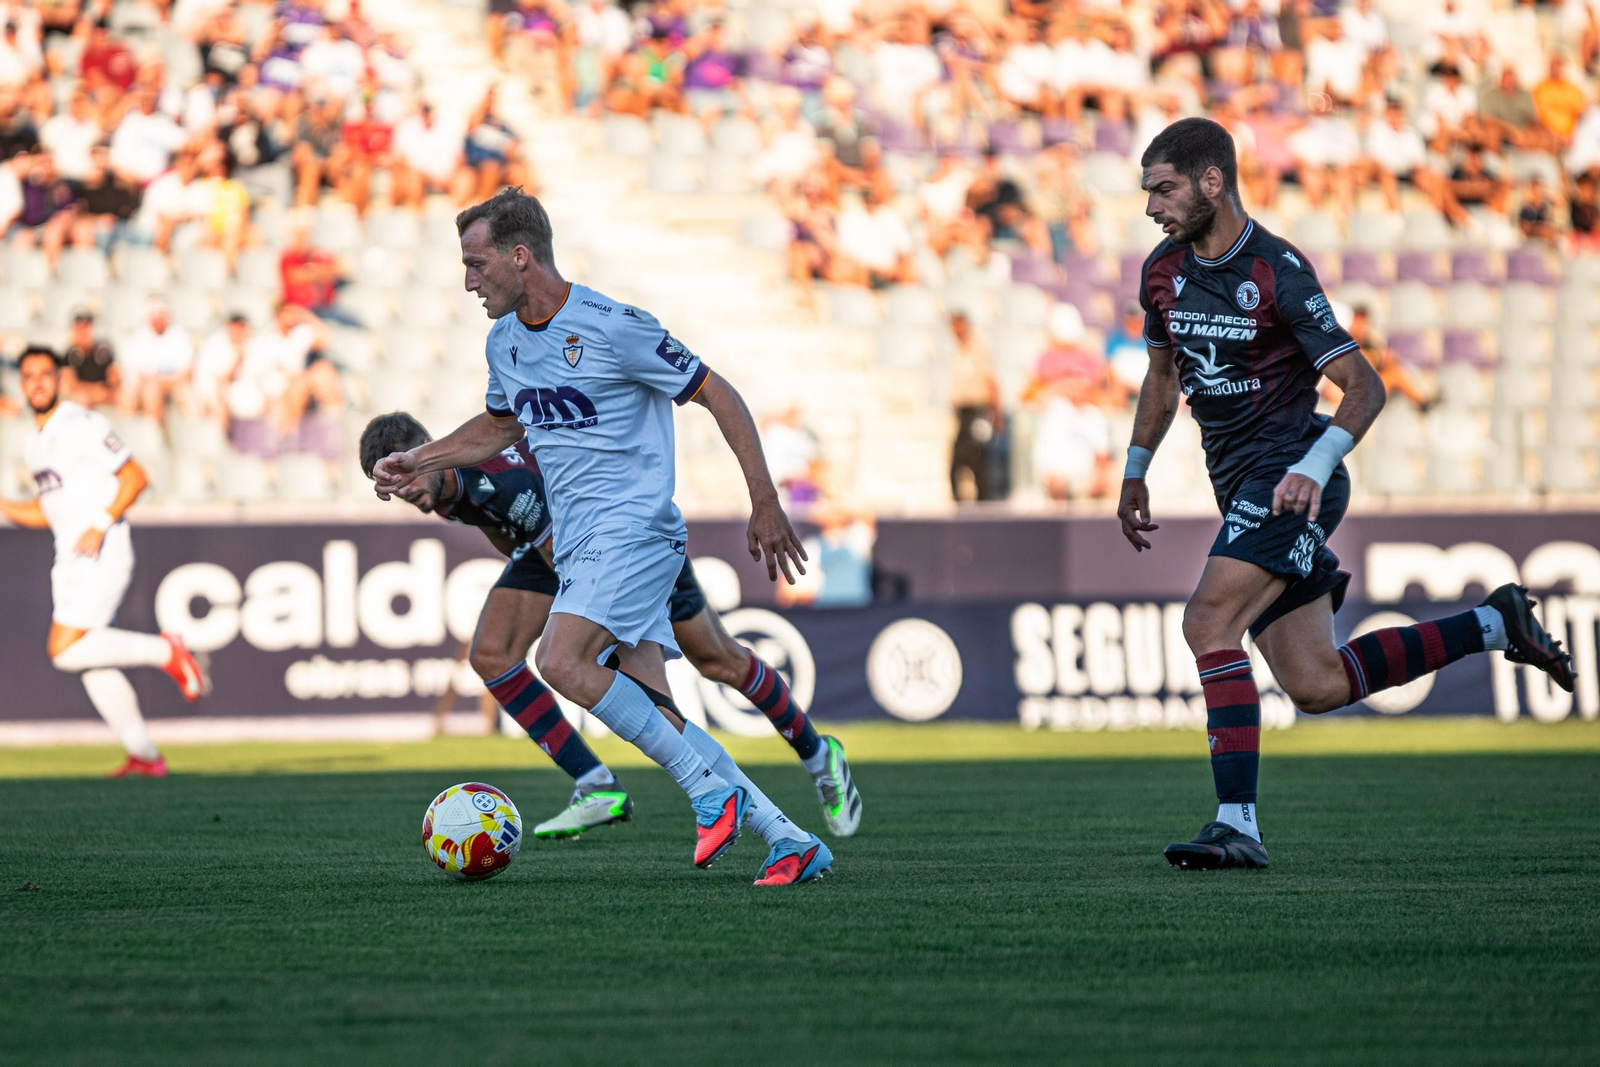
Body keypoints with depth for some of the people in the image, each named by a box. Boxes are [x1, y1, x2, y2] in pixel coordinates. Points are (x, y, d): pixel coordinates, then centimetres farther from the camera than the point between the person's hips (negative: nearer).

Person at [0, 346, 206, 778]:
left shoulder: (82, 425, -9)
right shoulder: (37, 439, 17)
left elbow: (135, 477, -12)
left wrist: (101, 524, -22)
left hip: (101, 553, -9)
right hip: (70, 559, 9)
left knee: (65, 651, -17)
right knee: (91, 665, 6)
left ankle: (164, 652, -6)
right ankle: (144, 755, 10)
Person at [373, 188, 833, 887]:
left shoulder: (613, 327, -13)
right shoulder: (504, 342, 11)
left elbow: (718, 397, -8)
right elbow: (500, 426, 32)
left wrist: (765, 505, -10)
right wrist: (418, 463, 20)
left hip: (634, 527, -8)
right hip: (579, 545, 8)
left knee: (561, 662, -25)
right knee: (648, 710, 0)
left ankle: (712, 789, -17)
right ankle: (791, 842, 3)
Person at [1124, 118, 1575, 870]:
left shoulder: (1278, 272, -14)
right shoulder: (1162, 271, 7)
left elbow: (1364, 386, -16)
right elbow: (1163, 374, 26)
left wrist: (1313, 468, -30)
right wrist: (1135, 472, 23)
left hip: (1288, 480, -8)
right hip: (1241, 488, 8)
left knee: (1208, 622, -24)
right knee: (1316, 688, 3)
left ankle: (1237, 823, -25)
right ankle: (1494, 626, 21)